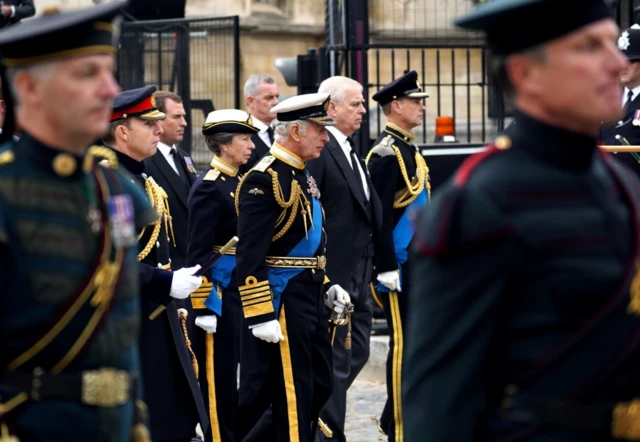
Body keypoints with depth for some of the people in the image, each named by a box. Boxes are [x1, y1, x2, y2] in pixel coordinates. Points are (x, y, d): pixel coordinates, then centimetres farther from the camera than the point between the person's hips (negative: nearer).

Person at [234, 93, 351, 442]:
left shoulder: (301, 175, 14)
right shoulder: (264, 179, -16)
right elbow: (249, 256, -21)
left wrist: (326, 287, 17)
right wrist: (260, 316, -23)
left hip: (309, 300, 10)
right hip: (281, 304, -10)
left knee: (319, 386, 13)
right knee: (293, 394, -3)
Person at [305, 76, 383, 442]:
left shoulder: (350, 152, 15)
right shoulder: (318, 150, -14)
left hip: (359, 271, 9)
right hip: (333, 272, -9)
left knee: (357, 352, 14)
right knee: (338, 358, -2)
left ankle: (319, 411, 27)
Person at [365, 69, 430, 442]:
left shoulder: (407, 149, 15)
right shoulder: (387, 152, -15)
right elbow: (379, 216, -19)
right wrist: (387, 268, -21)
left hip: (417, 262, 10)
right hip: (400, 265, -10)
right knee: (404, 342, -6)